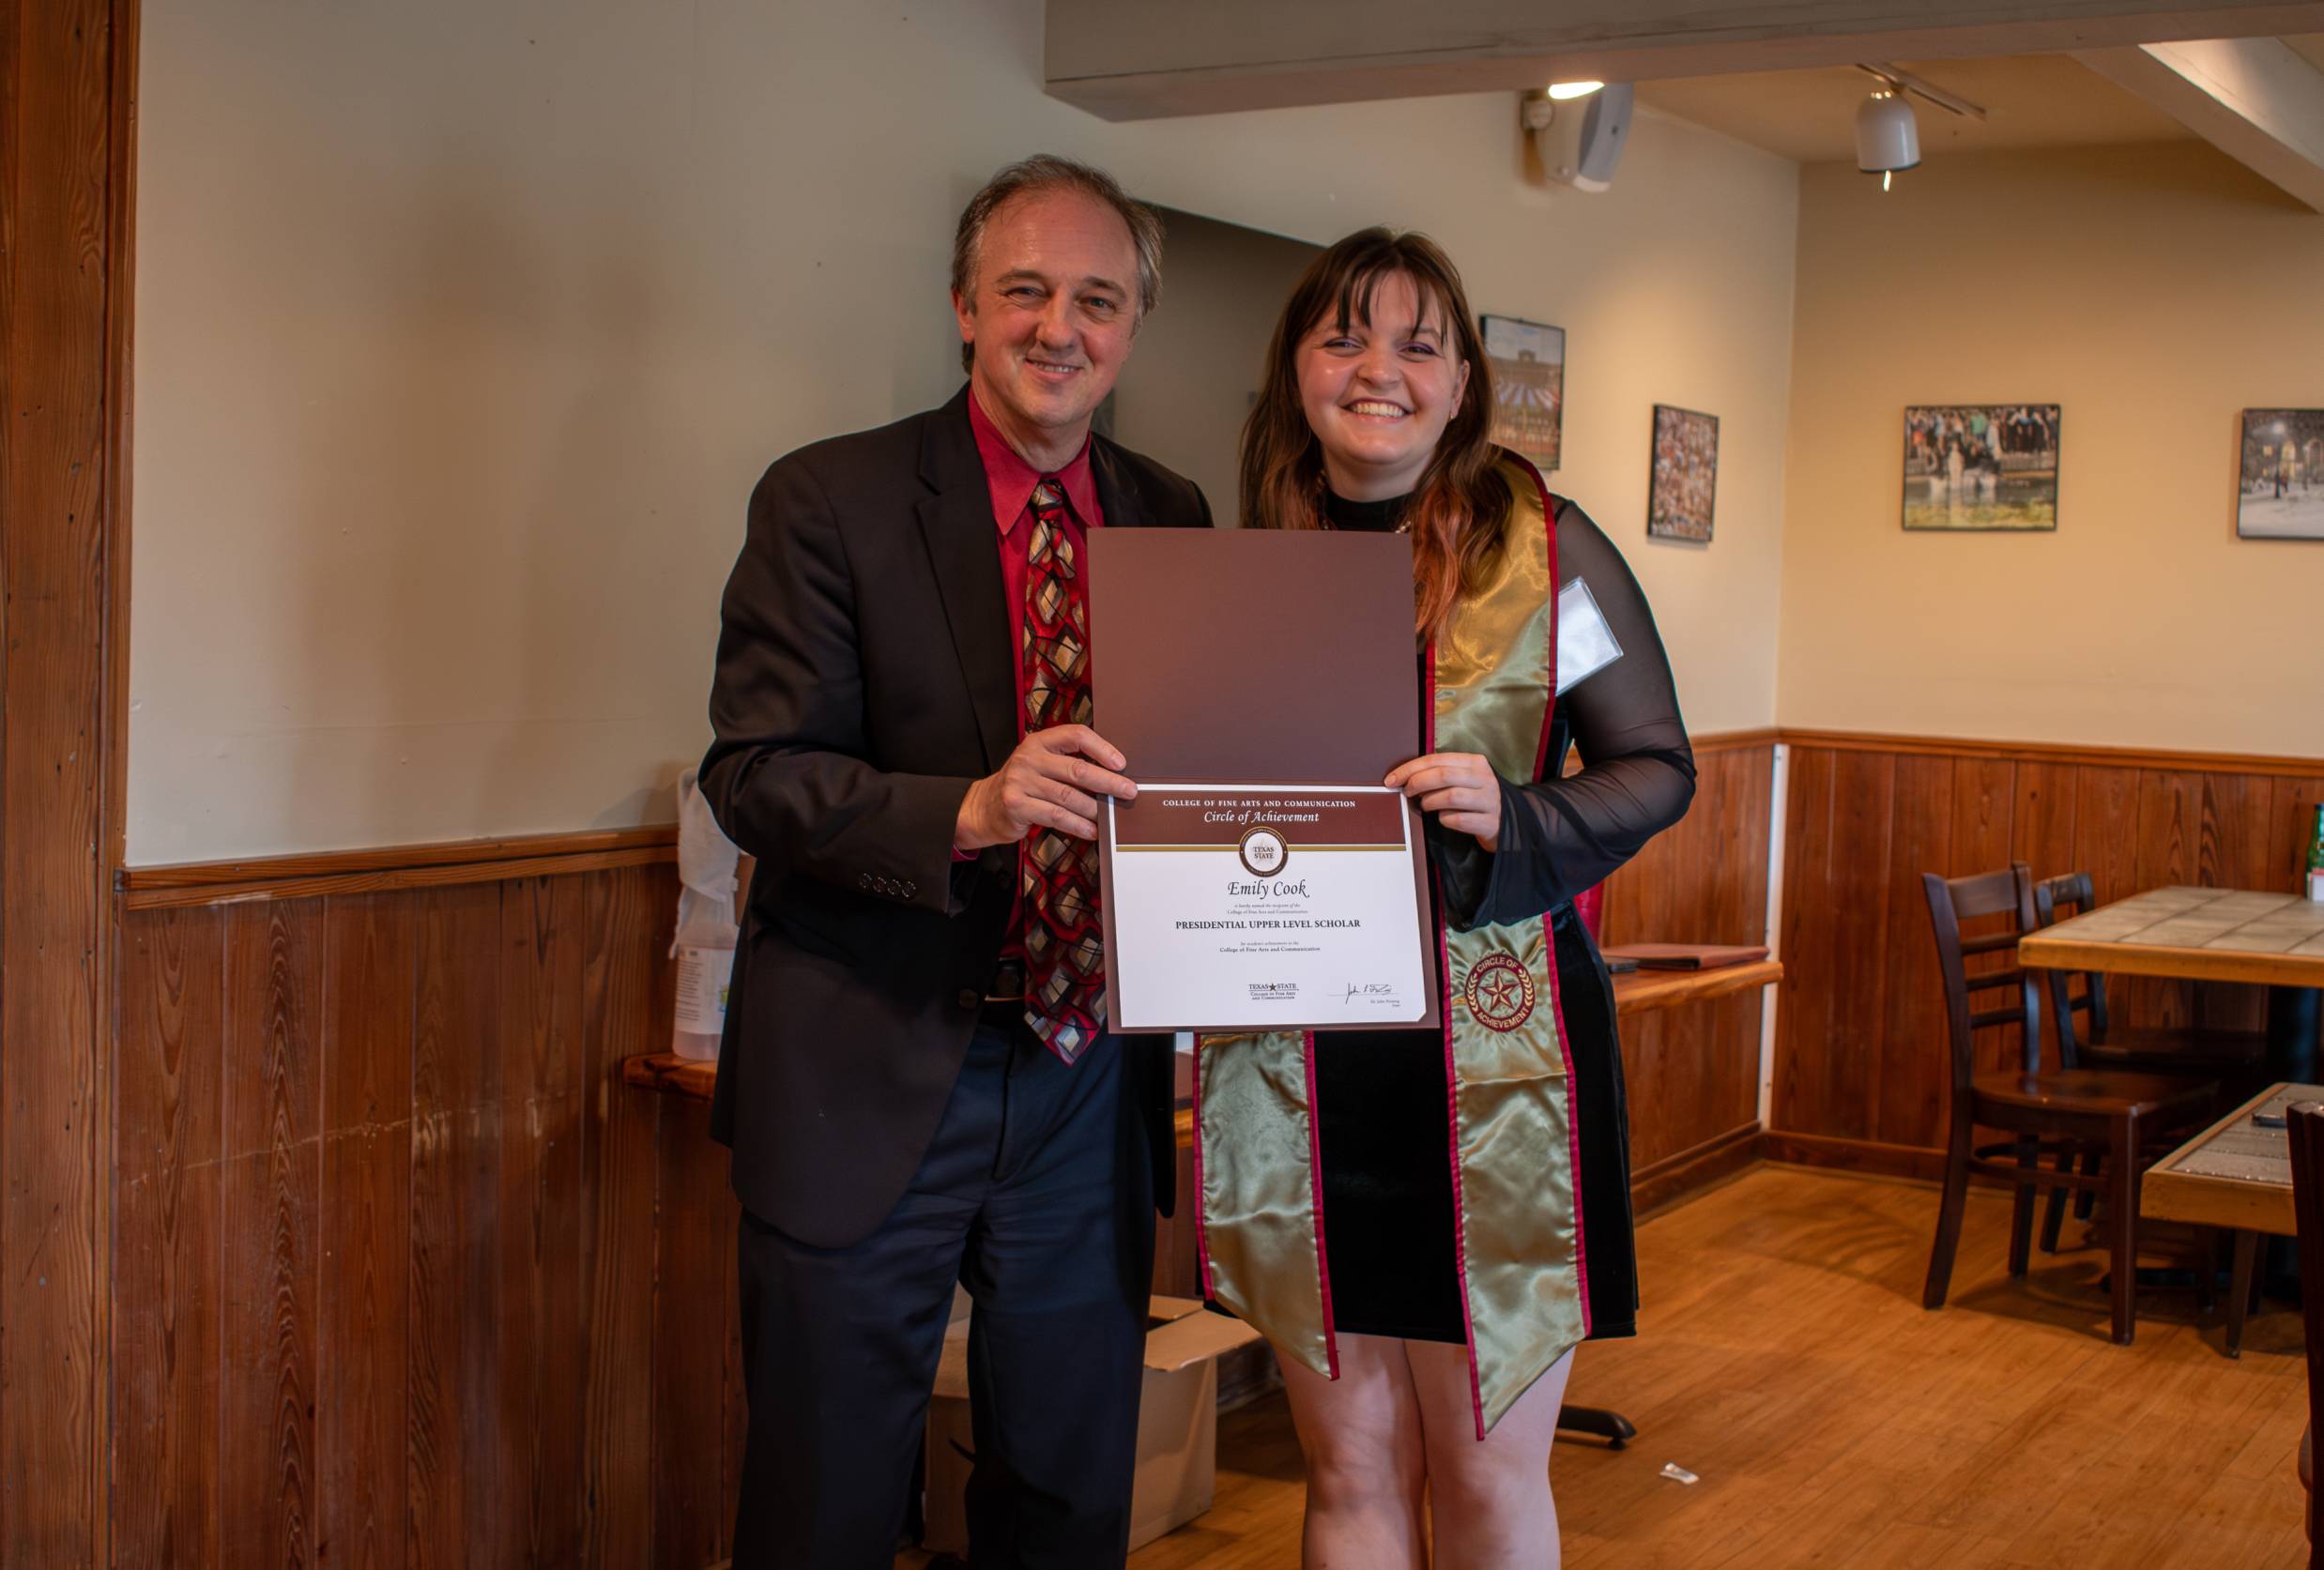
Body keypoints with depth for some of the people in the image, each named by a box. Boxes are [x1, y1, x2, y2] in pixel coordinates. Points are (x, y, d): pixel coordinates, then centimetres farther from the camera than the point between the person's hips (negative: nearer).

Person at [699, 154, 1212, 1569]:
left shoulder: (1174, 521, 8)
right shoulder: (830, 501, -6)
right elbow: (756, 771, -12)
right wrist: (966, 811, -28)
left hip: (1092, 1082, 4)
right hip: (869, 1081, -4)